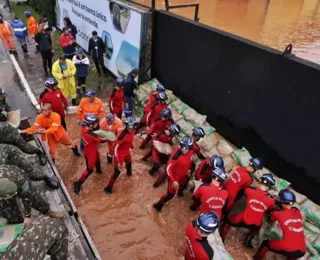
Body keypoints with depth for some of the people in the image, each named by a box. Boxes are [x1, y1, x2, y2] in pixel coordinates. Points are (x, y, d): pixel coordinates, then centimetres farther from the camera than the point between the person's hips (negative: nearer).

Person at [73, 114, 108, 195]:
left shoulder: (84, 129, -14)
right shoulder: (91, 135, -39)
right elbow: (101, 140, -24)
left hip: (92, 150, 9)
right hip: (90, 153, -9)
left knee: (97, 160, 35)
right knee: (89, 170, 8)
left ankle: (98, 170, 66)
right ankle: (78, 184, 19)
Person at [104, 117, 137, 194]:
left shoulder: (132, 131, -13)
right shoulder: (122, 135, -36)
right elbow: (116, 148, -30)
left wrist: (131, 145, 27)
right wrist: (117, 161, -31)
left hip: (127, 152, 8)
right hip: (120, 153, -8)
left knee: (129, 163, 33)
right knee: (117, 172, -5)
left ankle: (129, 172, 67)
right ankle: (109, 187, 13)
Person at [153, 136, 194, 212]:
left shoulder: (191, 151, -18)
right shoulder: (176, 154, -39)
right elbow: (168, 168, -32)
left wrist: (189, 168, -1)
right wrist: (173, 181, -32)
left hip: (183, 175, 7)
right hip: (175, 176, -7)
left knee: (183, 184, 35)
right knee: (170, 194, 0)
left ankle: (180, 193, 72)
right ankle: (158, 205, 26)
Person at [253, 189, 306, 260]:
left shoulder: (277, 213, -1)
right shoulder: (298, 212, 9)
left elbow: (271, 219, 21)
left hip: (288, 249, -5)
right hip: (302, 251, 5)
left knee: (265, 243, 18)